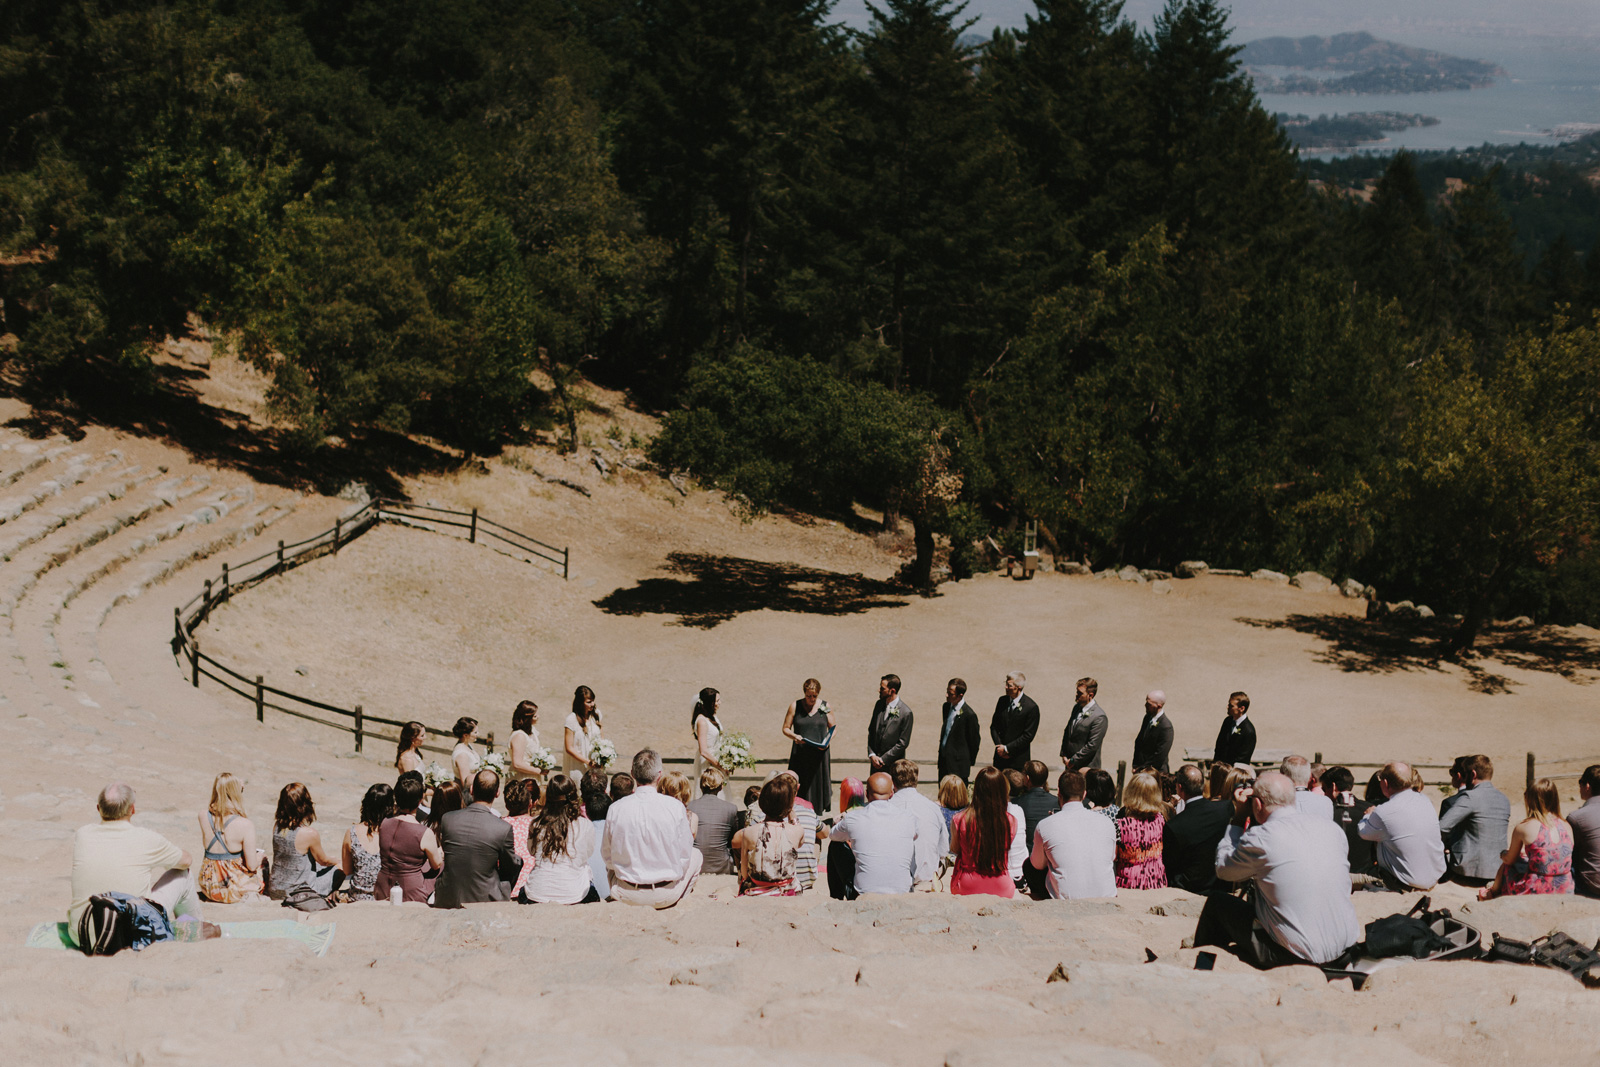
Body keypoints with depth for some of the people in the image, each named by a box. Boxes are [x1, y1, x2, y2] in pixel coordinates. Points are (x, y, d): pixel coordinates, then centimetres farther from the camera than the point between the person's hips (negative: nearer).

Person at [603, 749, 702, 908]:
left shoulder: (616, 808, -11)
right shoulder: (675, 807, -15)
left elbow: (607, 855, 1)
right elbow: (684, 855, -4)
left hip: (626, 895, 2)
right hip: (666, 895, -2)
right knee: (696, 855, 27)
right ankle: (673, 905, 25)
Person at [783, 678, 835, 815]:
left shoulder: (825, 707, 5)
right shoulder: (795, 706, 3)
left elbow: (833, 728, 12)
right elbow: (785, 728, 6)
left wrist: (827, 742, -8)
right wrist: (794, 736, -16)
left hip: (819, 754, 1)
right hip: (800, 755, -1)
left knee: (819, 785, -1)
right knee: (800, 788, -4)